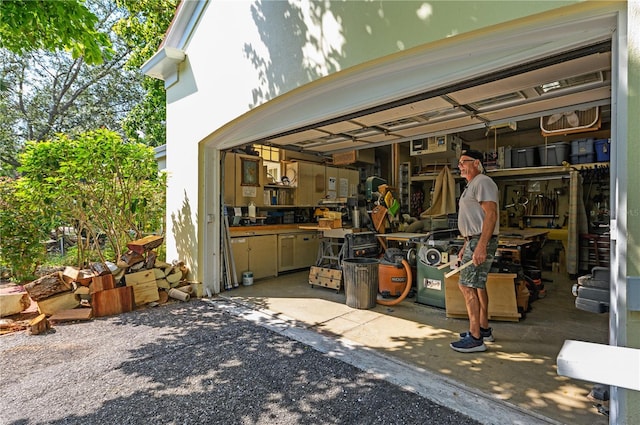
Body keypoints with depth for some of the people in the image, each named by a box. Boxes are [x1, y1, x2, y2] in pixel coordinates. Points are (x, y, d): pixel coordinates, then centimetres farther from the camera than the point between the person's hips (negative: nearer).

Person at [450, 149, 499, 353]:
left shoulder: (482, 182, -11)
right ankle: (484, 329, 28)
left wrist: (481, 246, -29)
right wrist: (466, 246, 22)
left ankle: (475, 339, -2)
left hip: (481, 241, -11)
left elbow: (491, 214, -23)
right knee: (478, 285, 16)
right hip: (474, 240, 11)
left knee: (467, 286, -10)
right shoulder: (472, 185, 21)